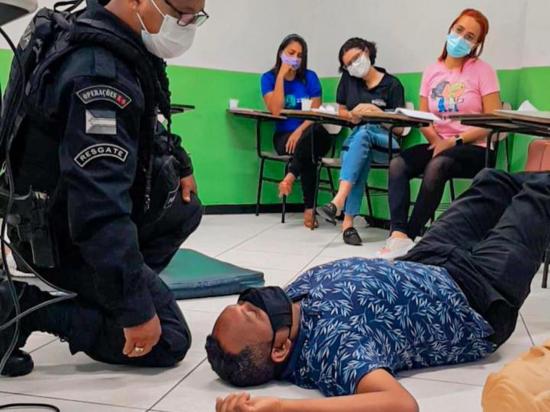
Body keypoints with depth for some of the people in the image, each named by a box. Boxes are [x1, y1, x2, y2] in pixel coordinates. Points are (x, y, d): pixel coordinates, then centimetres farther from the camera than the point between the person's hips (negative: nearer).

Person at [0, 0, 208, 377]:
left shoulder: (127, 47, -2)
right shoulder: (101, 75, -34)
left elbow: (145, 126, 21)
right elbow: (100, 211, -38)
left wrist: (181, 164, 31)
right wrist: (136, 309, -35)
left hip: (104, 213, 10)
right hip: (68, 239, -10)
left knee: (187, 209, 27)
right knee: (169, 341, -4)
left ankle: (100, 293, 17)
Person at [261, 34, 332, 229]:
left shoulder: (310, 77, 6)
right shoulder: (269, 78, 4)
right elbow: (276, 110, -12)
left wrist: (300, 131, -22)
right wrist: (281, 76, -11)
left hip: (312, 135, 1)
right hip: (284, 136, -1)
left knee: (315, 133, -40)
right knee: (308, 154, -37)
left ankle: (290, 176, -30)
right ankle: (309, 209, -33)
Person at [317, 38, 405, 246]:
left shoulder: (392, 85, -1)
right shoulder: (348, 79, 11)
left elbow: (399, 128, -2)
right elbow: (341, 111, 22)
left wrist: (376, 112, -18)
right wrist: (352, 115, -2)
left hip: (388, 143, -2)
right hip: (356, 139, 2)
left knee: (363, 132, -37)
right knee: (363, 152, -36)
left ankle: (338, 201, -51)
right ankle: (348, 222, -47)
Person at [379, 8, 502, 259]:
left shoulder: (482, 71, -3)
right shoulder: (432, 72, 10)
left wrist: (456, 141, -16)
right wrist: (436, 140, -12)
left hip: (474, 149, -4)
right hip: (438, 145, 4)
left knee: (437, 166, -35)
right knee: (398, 165, -23)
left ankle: (411, 235, -26)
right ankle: (398, 235, -34)